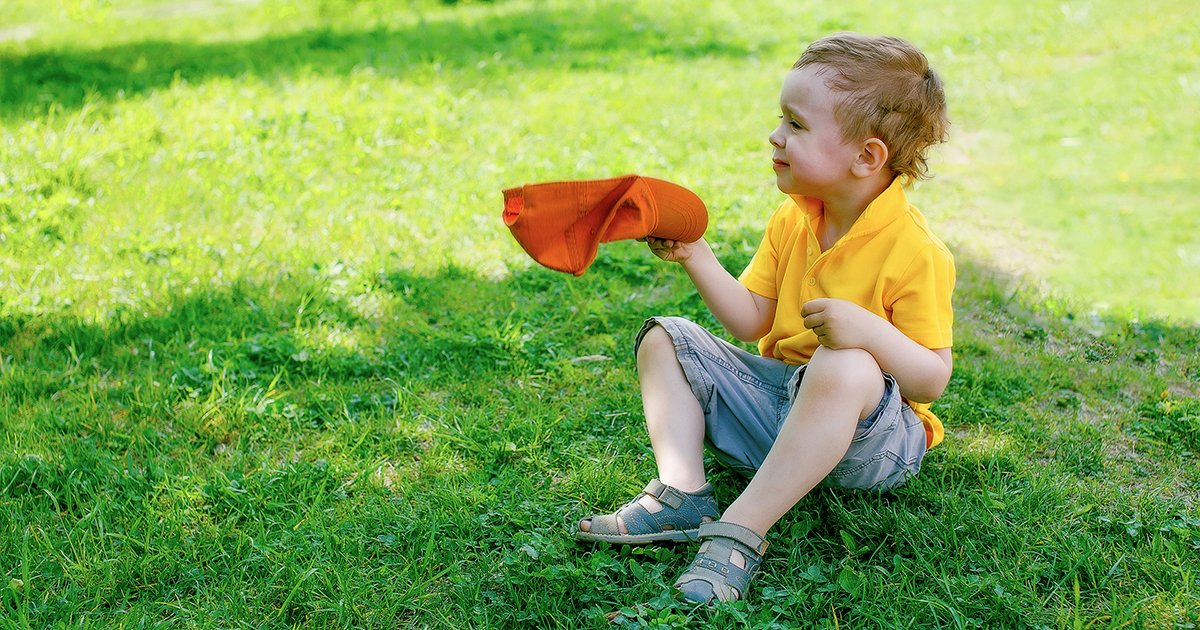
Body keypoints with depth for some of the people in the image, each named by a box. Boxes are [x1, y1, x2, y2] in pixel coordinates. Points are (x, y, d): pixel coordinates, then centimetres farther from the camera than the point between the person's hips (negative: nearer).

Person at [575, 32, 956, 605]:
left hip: (865, 429, -7)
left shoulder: (915, 252, -17)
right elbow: (751, 322, 3)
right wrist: (697, 257, -8)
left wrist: (871, 331, -35)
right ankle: (682, 494, -17)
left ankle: (739, 533, -36)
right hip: (776, 399, 7)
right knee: (665, 339, 1)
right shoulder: (790, 222, 4)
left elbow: (932, 380, -18)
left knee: (845, 368, -40)